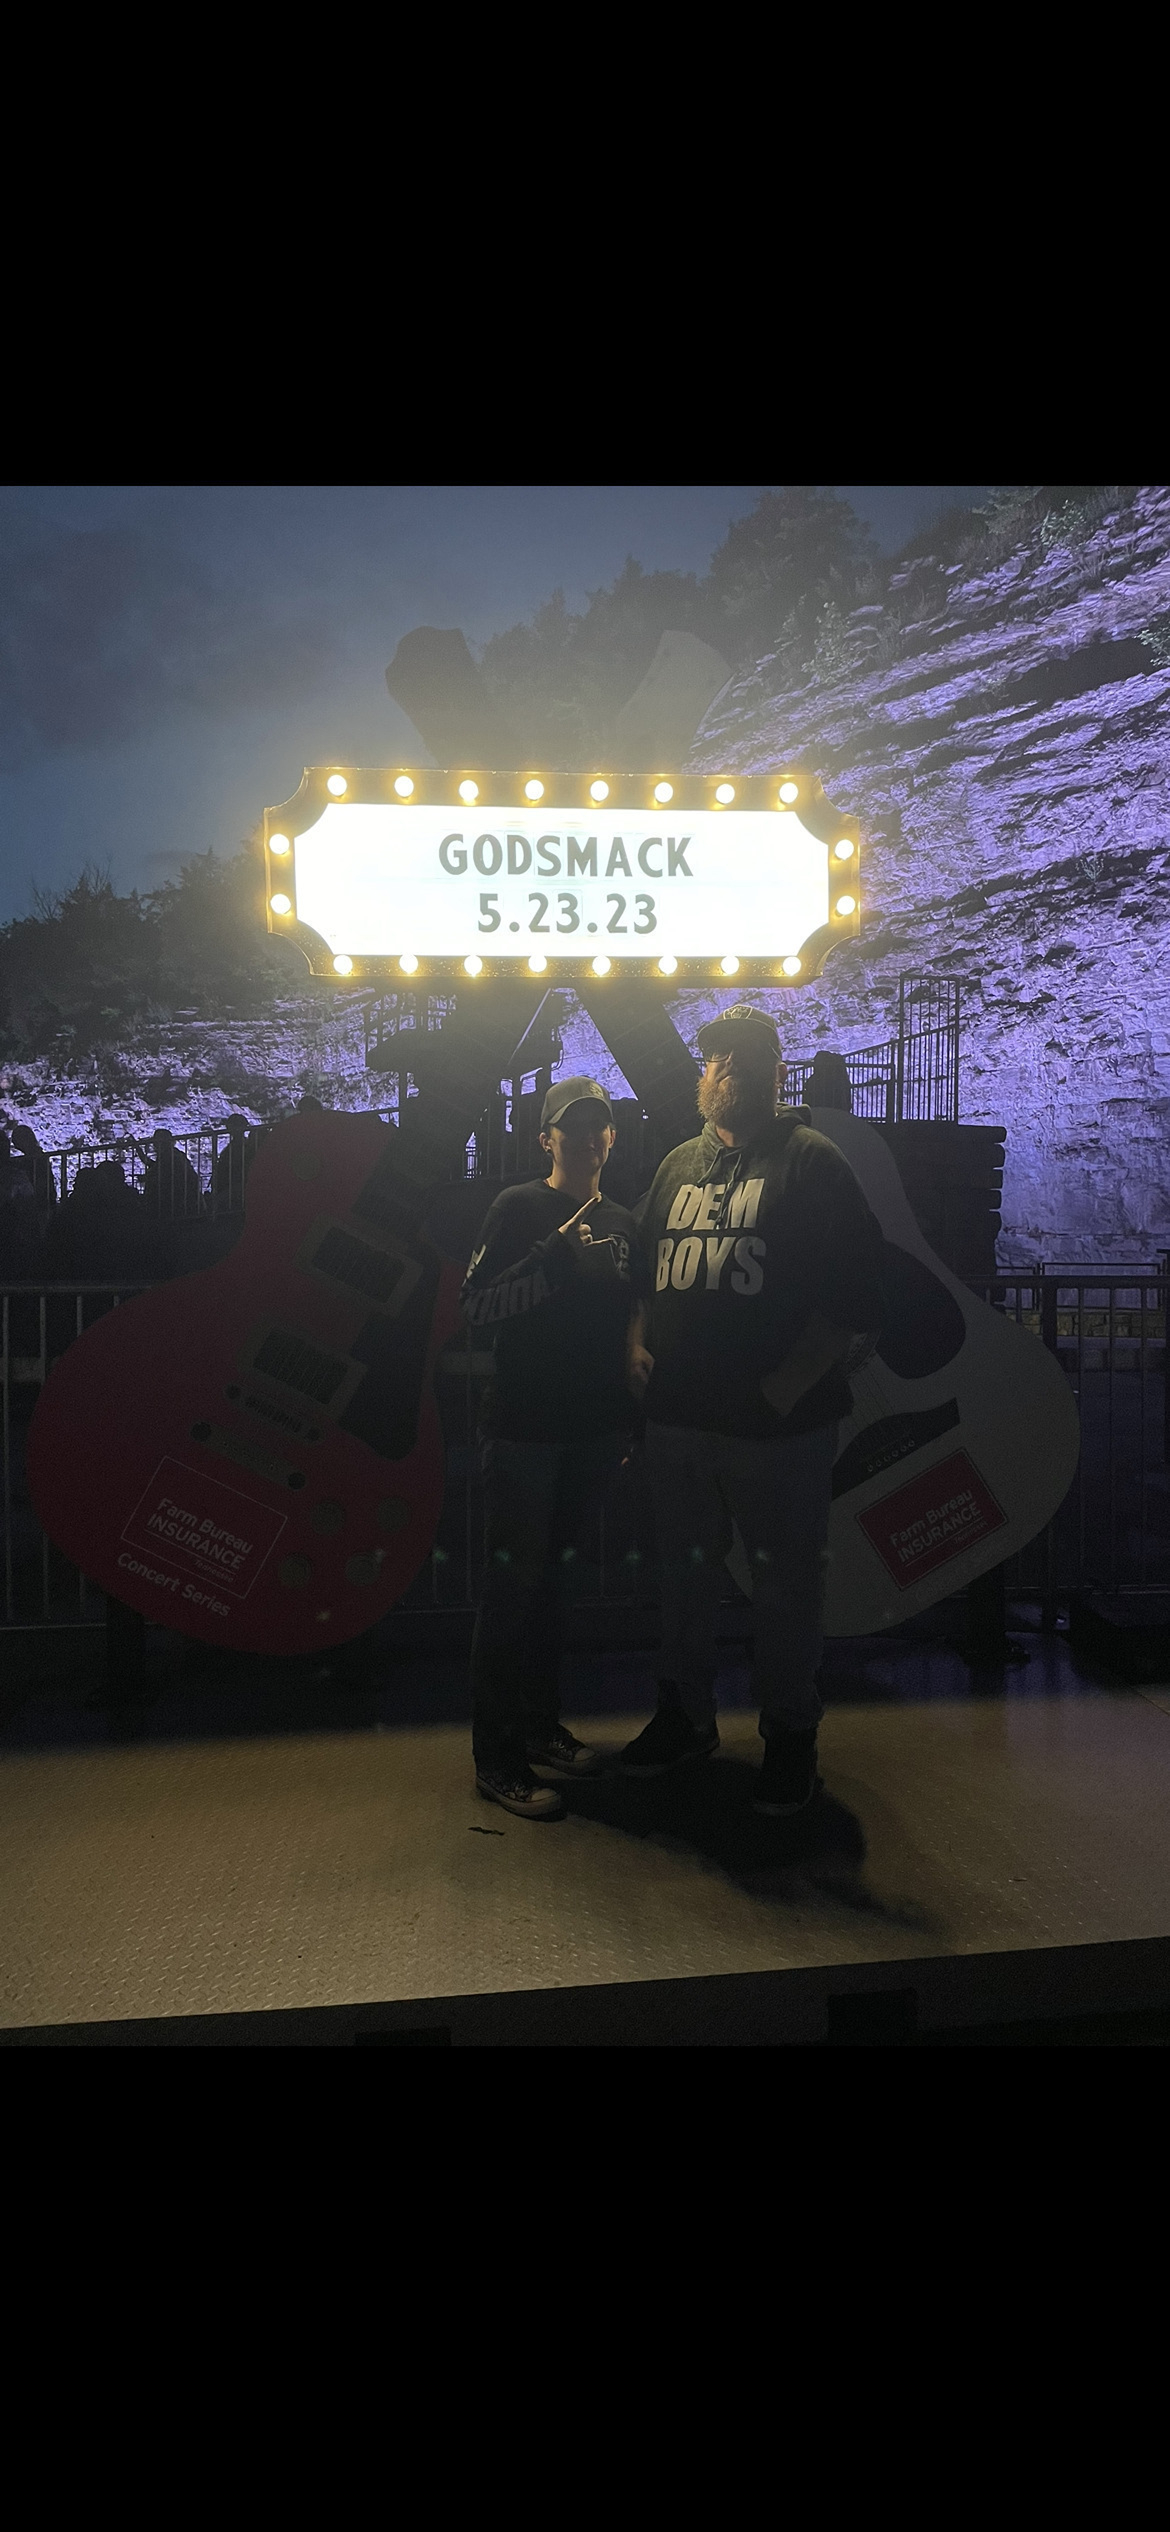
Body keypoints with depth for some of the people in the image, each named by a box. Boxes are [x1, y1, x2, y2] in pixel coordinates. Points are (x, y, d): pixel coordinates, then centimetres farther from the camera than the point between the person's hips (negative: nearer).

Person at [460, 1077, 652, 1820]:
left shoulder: (623, 1224, 12)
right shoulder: (520, 1208, -4)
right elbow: (475, 1305, -12)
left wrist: (637, 1418, 13)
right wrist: (551, 1263, -23)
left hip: (594, 1429, 5)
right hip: (525, 1427, -5)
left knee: (554, 1576, 14)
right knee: (514, 1582, -4)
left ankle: (542, 1724, 26)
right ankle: (497, 1755, 3)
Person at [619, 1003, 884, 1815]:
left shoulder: (812, 1161, -5)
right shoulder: (679, 1165, 14)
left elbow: (855, 1297, -10)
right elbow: (644, 1274, 19)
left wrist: (789, 1383, -15)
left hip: (778, 1425, -5)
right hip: (677, 1416, 6)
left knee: (786, 1585, 5)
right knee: (686, 1573, 17)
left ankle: (791, 1737, 22)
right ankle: (686, 1715, 34)